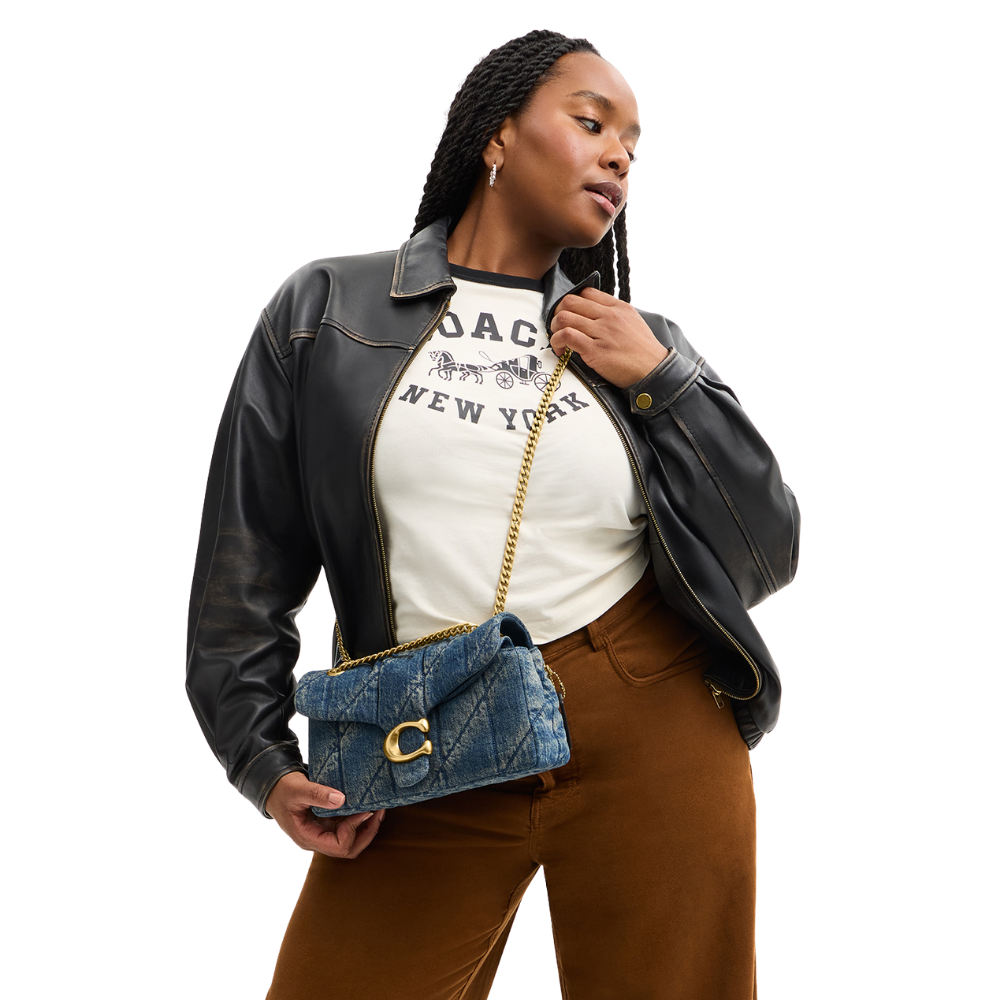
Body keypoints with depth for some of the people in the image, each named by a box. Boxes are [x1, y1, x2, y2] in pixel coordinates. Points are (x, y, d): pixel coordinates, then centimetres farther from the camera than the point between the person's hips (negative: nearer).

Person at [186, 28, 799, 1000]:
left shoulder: (641, 344, 8)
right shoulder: (327, 309, 4)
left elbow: (768, 556, 6)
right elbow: (248, 557, 6)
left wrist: (659, 381, -3)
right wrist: (263, 759, 0)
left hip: (655, 730, 2)